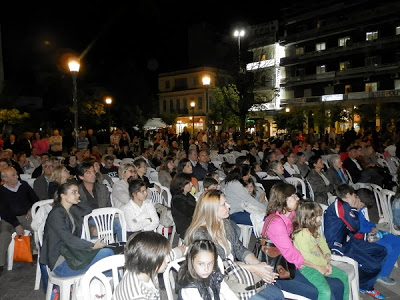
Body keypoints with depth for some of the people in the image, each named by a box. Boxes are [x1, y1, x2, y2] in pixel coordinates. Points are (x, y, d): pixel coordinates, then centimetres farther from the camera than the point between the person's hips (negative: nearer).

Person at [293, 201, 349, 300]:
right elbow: (307, 256, -22)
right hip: (307, 266, -10)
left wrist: (327, 256, -10)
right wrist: (324, 262, -14)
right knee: (326, 291, -25)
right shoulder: (301, 233, -22)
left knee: (343, 275, 14)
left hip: (320, 263, 10)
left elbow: (323, 245, 10)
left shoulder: (315, 230, 8)